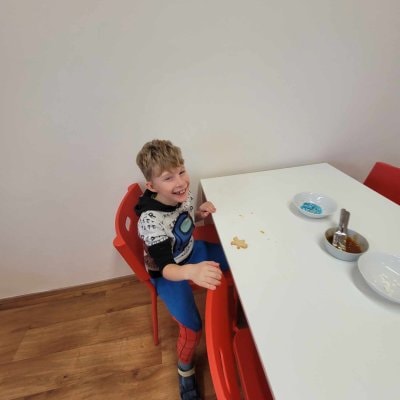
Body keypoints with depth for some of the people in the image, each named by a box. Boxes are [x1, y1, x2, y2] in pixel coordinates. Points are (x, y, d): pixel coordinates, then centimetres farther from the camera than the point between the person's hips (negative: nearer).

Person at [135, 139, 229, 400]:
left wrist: (201, 213, -16)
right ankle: (185, 369, 23)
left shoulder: (183, 194, -15)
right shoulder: (151, 220, -35)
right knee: (193, 327, -14)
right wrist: (192, 272, -59)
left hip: (192, 252, 6)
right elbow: (166, 267, -38)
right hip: (169, 273, -6)